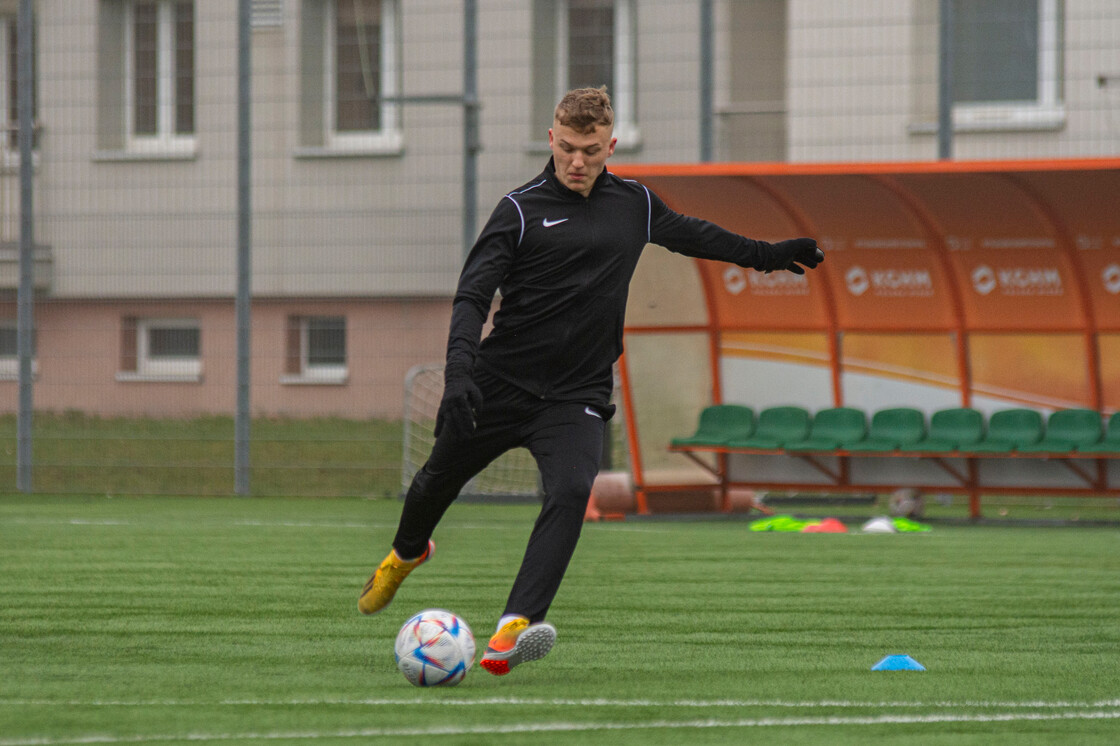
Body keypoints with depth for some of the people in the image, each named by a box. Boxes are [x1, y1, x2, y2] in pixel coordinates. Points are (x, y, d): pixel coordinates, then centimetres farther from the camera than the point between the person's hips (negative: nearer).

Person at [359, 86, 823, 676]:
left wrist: (768, 255, 37)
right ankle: (406, 553, 53)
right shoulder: (522, 208, -6)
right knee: (436, 482, 16)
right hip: (499, 384, -1)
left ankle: (512, 632, -37)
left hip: (576, 398, 1)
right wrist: (459, 371, -28)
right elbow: (473, 294, -12)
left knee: (571, 493, -26)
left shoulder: (634, 203, 7)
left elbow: (687, 232, 29)